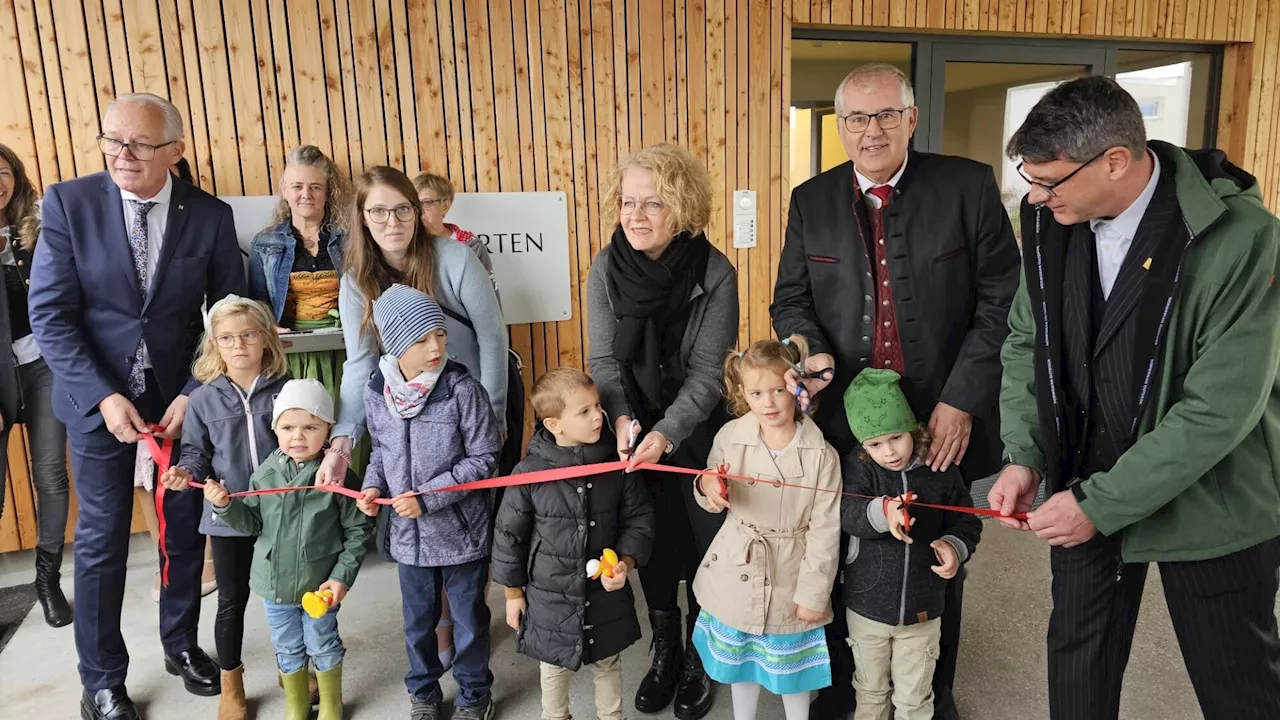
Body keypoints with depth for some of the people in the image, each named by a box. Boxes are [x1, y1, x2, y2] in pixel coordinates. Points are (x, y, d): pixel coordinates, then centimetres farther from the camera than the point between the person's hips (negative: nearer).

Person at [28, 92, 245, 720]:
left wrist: (195, 394, -10)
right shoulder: (68, 202, -8)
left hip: (182, 399, 2)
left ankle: (181, 645, 37)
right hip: (98, 399, -1)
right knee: (101, 543, 8)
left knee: (185, 532, 14)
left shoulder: (211, 216, -6)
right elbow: (50, 314, -9)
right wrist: (103, 396, -18)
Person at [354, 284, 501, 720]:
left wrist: (428, 496, -20)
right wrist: (373, 486, -7)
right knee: (417, 621, 21)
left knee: (469, 621, 14)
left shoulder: (463, 389, -19)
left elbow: (483, 459, -15)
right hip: (409, 533, 4)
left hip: (461, 531, -3)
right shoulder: (376, 392, -5)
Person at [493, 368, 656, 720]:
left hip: (606, 592, 1)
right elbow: (510, 534, -6)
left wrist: (626, 563, -15)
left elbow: (638, 518, -1)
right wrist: (514, 593, 1)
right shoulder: (530, 471, -18)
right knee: (554, 667, 22)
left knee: (608, 664, 22)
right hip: (550, 596, -1)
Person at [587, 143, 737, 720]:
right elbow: (603, 360, -7)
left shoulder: (714, 274, -19)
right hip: (635, 435, 2)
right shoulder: (606, 270, -10)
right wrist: (623, 418, -24)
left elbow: (708, 371, -18)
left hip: (699, 435, -2)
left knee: (702, 544, 9)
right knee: (651, 542, 14)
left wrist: (667, 433, -29)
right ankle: (664, 650, 36)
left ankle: (699, 657, 33)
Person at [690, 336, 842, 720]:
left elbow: (825, 530, -11)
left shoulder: (821, 455, -16)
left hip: (791, 579, -2)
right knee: (740, 658, 22)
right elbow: (715, 501, 3)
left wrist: (813, 594, -9)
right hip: (738, 574, 2)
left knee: (792, 662, 18)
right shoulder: (730, 437, -11)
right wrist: (707, 488, -21)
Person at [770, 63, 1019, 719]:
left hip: (942, 420, -1)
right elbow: (790, 300, 8)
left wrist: (961, 401, -13)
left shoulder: (968, 186, -5)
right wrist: (812, 349, -14)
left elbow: (1003, 301, -6)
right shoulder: (811, 201, 3)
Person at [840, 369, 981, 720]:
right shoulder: (858, 468, -13)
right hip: (867, 607, 0)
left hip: (922, 610, 0)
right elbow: (848, 513, -29)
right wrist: (883, 511, -49)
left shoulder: (942, 471, -9)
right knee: (871, 691, 23)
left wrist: (955, 546, -19)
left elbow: (967, 522, 2)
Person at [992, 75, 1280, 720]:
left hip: (1208, 505, -4)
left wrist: (1102, 505, -21)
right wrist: (1023, 457, -9)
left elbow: (1220, 407, -24)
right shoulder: (1048, 221, -7)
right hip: (1085, 486, 5)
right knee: (1077, 667, 19)